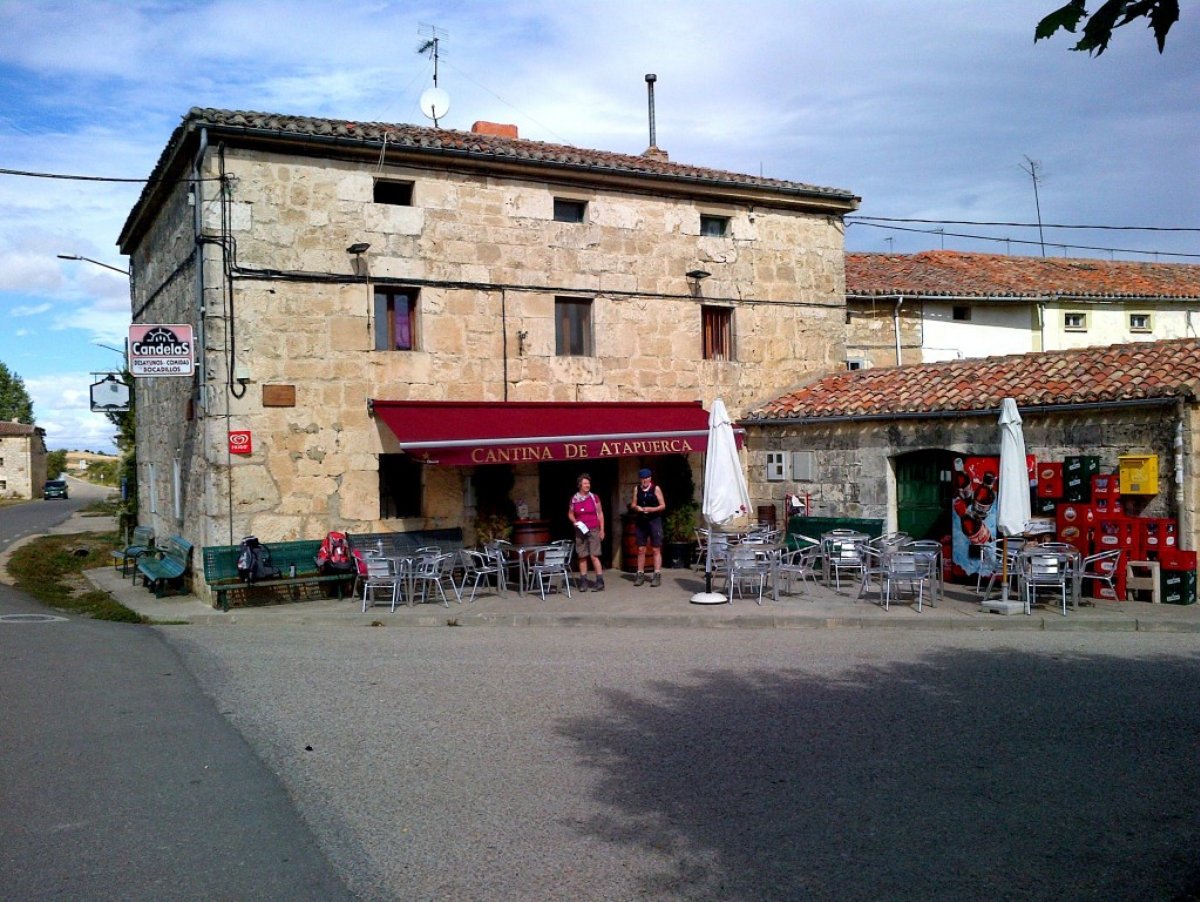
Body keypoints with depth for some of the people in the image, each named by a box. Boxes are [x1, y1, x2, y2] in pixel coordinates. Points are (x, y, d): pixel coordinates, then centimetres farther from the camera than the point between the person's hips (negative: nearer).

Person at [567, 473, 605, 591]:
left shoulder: (594, 497, 0)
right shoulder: (574, 499, 2)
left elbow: (600, 514, 4)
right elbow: (570, 514, 13)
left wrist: (602, 530, 1)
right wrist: (575, 522, -7)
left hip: (594, 531, -2)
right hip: (580, 531, 2)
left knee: (594, 556, -8)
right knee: (582, 557, 3)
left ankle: (600, 582, -5)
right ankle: (583, 582, 9)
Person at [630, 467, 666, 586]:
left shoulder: (656, 489, -3)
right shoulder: (637, 489, 7)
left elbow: (663, 506, -3)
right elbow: (633, 505, 11)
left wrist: (651, 509, -18)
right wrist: (636, 507, -11)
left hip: (654, 520, -4)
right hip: (641, 521, 4)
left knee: (656, 549, -2)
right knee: (641, 549, 7)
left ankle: (657, 575, -2)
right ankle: (640, 574, 13)